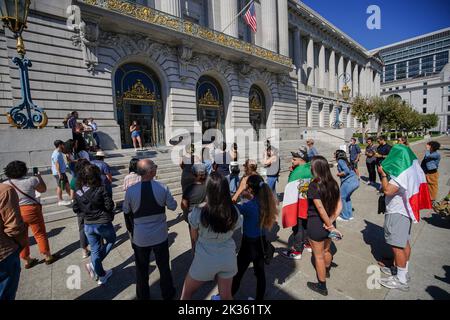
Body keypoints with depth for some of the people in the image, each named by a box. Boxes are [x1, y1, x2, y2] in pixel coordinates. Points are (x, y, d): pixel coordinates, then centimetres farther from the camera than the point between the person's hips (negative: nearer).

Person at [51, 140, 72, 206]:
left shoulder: (59, 153, 14)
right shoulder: (56, 154, -17)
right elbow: (56, 164, -22)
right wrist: (59, 173, -25)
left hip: (62, 172, 10)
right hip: (58, 173, -10)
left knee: (67, 185, 13)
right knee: (60, 187, -3)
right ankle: (60, 201, 6)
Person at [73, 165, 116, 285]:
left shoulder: (78, 192, -3)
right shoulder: (100, 189, -20)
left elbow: (75, 209, 4)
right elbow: (109, 206, -20)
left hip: (88, 225, 5)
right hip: (103, 223, -5)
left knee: (95, 250, 18)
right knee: (111, 240, 25)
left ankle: (101, 277, 31)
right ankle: (93, 264, 16)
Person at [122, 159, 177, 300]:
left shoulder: (130, 190, -16)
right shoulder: (162, 187, -19)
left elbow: (127, 212, -1)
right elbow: (172, 206, -6)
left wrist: (131, 230, 16)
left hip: (140, 237, 1)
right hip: (160, 235, 0)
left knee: (142, 268, 23)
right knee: (164, 266, 20)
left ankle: (143, 296, 43)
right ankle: (167, 294, 40)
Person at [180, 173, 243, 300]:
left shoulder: (198, 213, -26)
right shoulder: (235, 212, -17)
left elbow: (194, 237, -8)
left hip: (205, 261, -3)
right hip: (228, 259, 3)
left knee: (186, 293, 25)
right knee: (226, 296, 27)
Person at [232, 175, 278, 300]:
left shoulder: (250, 206, -28)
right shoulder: (267, 202, -9)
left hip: (249, 244, -6)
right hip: (261, 241, 6)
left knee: (238, 272, 16)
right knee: (260, 272, 20)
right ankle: (260, 298, 39)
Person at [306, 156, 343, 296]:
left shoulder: (314, 186, -24)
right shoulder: (333, 183, -4)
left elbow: (321, 209, -24)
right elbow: (339, 206, -4)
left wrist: (330, 226, -14)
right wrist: (331, 222, -9)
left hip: (316, 225, -6)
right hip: (328, 223, 7)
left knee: (319, 256, 13)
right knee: (326, 250, 30)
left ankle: (322, 286, 32)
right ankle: (326, 271, 57)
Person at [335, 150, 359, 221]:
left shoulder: (340, 161, -6)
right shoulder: (344, 160, 19)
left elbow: (347, 171, -18)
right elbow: (349, 170, 20)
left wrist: (339, 174, -4)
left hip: (349, 182, -9)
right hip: (355, 181, 9)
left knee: (342, 197, 5)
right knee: (347, 197, 23)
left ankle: (345, 216, 13)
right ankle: (349, 215, 30)